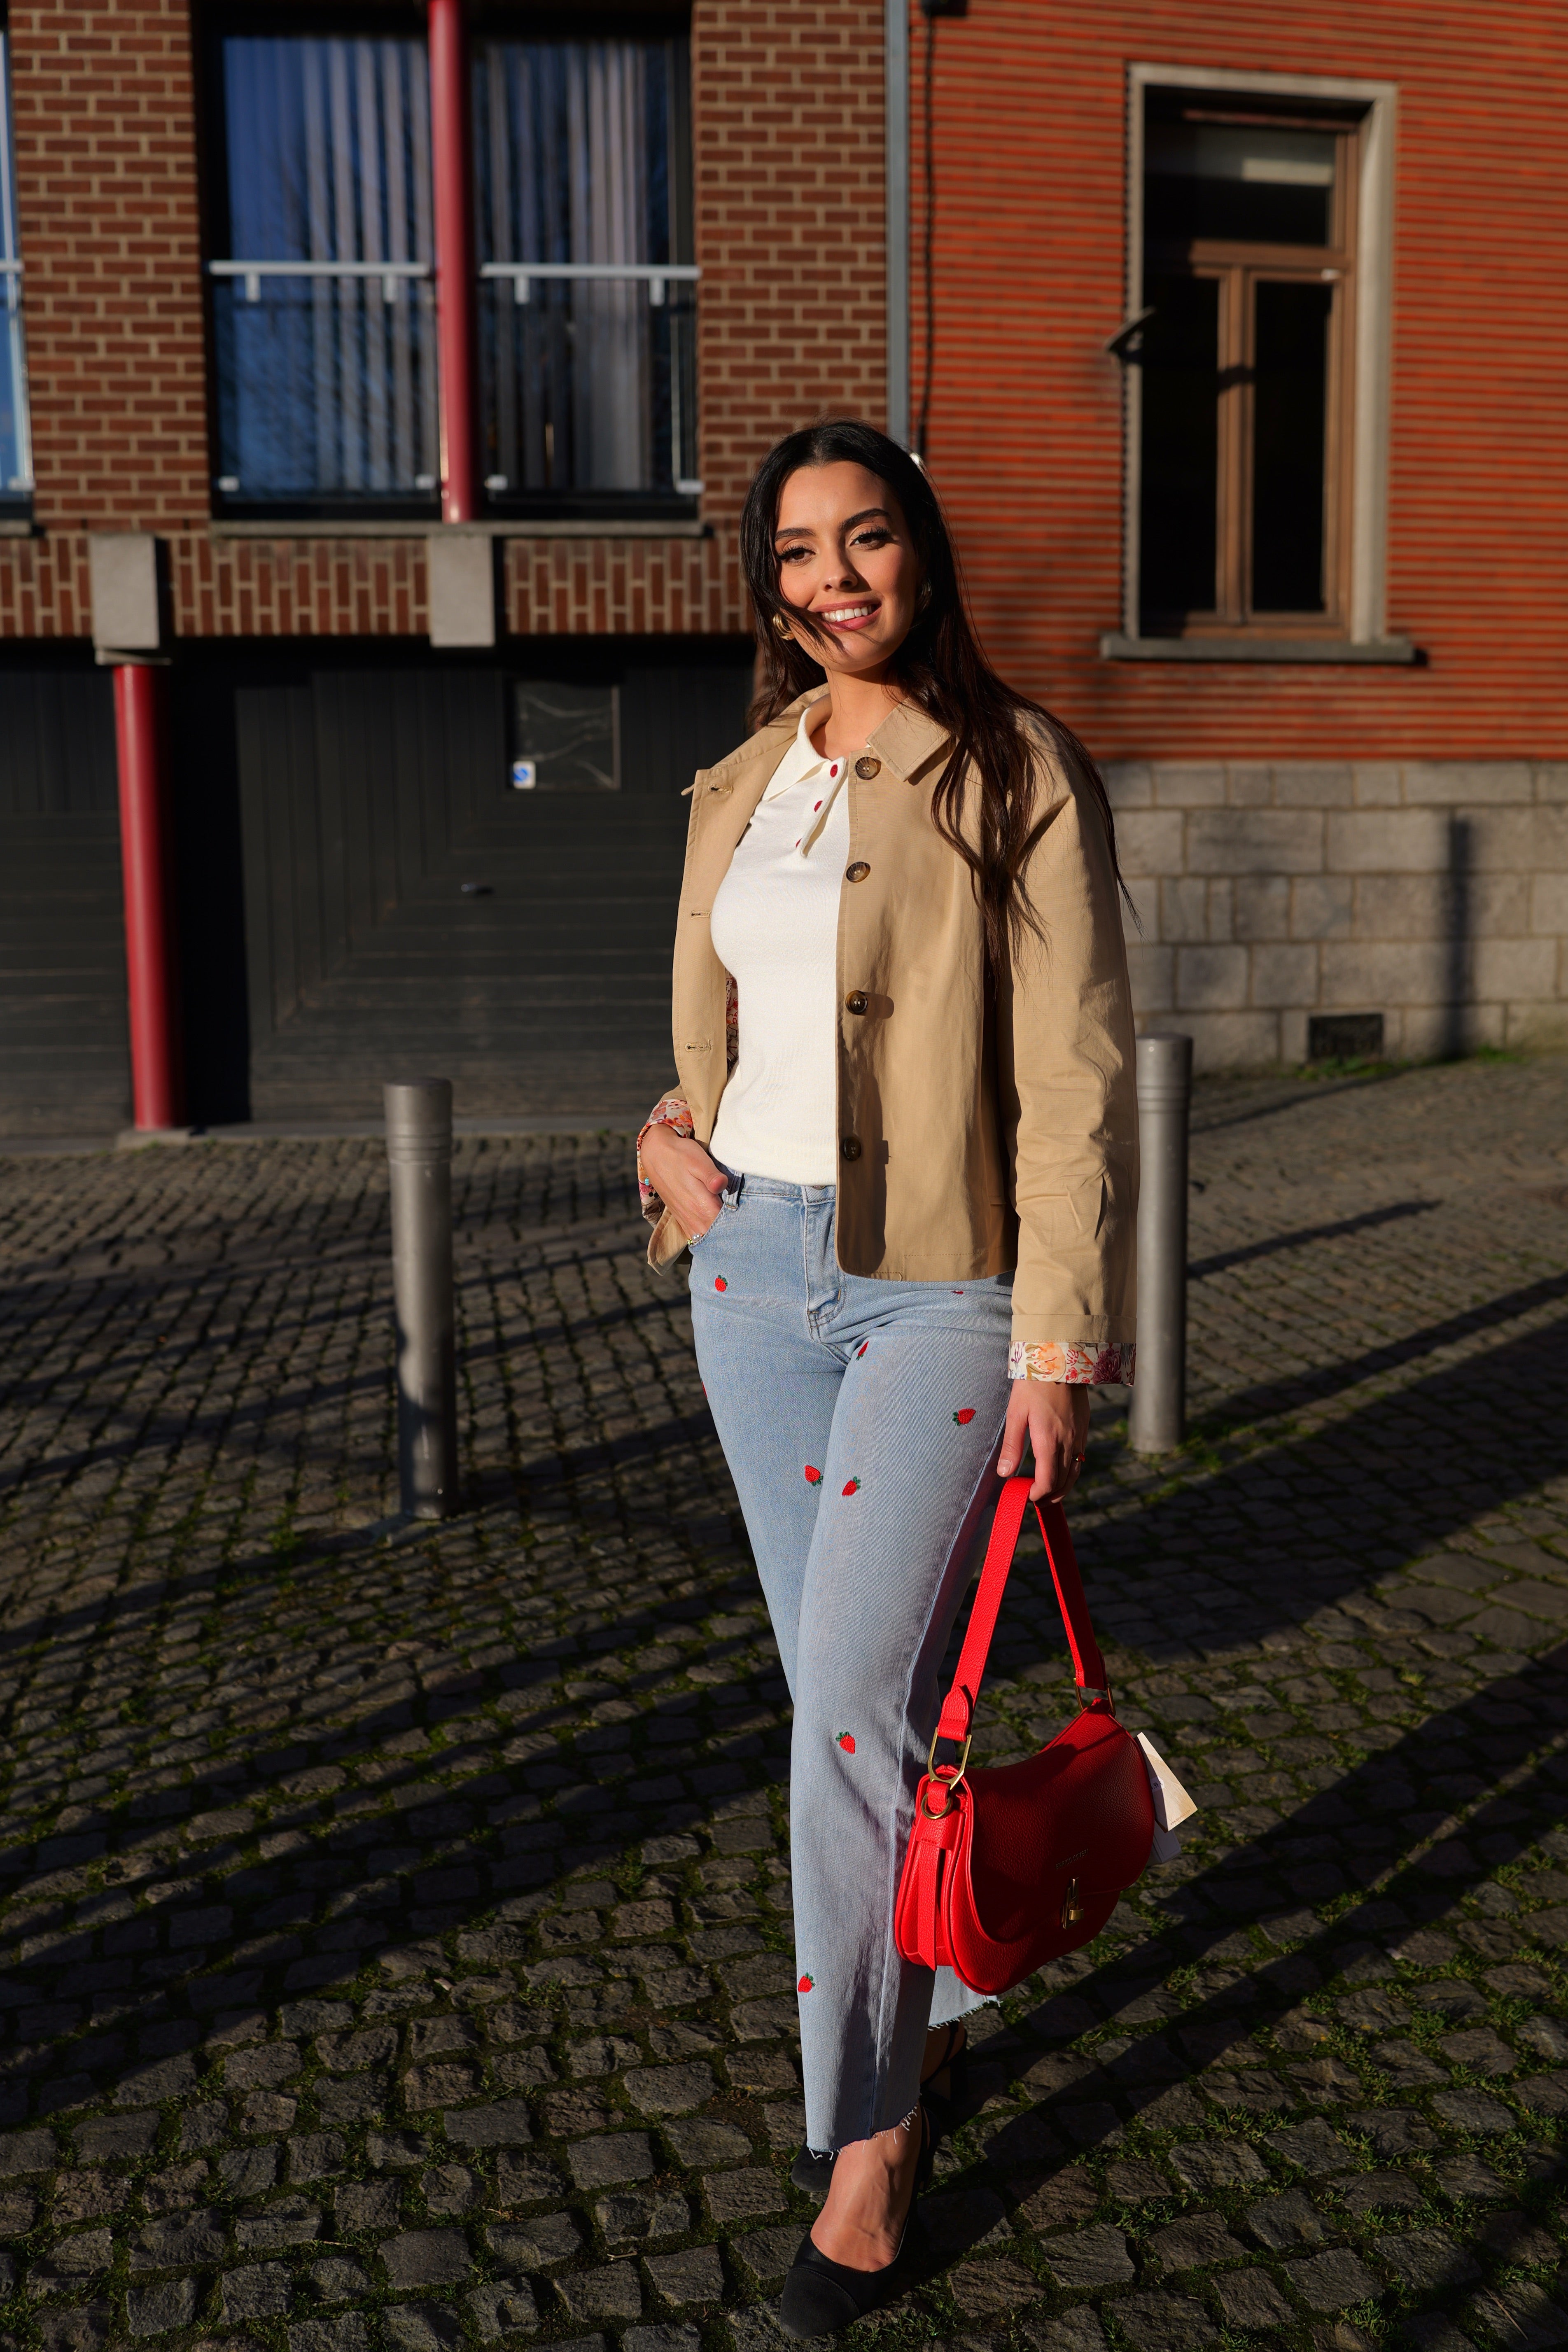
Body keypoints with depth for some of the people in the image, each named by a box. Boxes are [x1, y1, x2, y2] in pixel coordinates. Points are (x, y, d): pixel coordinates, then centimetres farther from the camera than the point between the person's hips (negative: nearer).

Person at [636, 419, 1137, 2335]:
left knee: (855, 1710, -7)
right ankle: (926, 2004, 37)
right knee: (849, 1690, 14)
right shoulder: (740, 787, 11)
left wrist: (1061, 1342, -13)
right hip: (755, 1265, 6)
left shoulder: (1016, 776, -6)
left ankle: (872, 2121, 16)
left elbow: (1075, 1081, -9)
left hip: (938, 1286, -5)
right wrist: (673, 1136, 1)